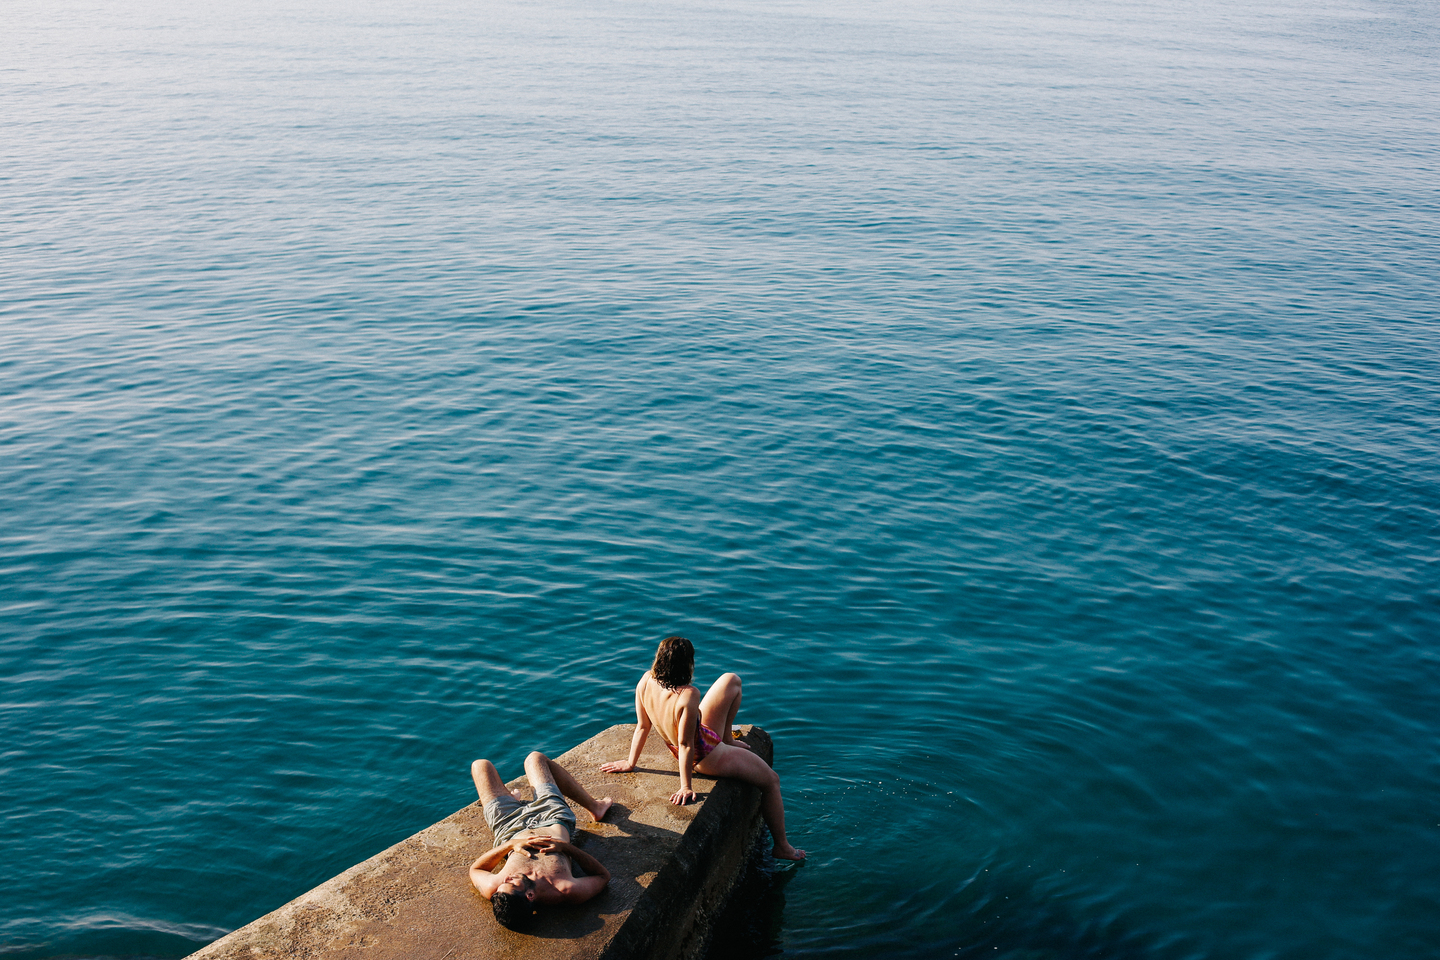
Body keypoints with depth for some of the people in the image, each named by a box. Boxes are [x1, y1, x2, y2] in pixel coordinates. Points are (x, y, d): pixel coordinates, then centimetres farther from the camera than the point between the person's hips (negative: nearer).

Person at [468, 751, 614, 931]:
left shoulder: (492, 890, -44)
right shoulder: (570, 893, -46)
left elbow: (474, 870, -19)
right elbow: (603, 875, -25)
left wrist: (509, 845, -36)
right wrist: (566, 846, -37)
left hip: (512, 831, 1)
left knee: (481, 765, 18)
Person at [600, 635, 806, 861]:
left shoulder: (646, 681, -19)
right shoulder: (688, 696, -39)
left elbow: (642, 727, -8)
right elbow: (685, 745, -30)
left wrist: (631, 763, 5)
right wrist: (685, 787, -19)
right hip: (708, 757, -7)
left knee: (732, 681, 14)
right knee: (771, 780, 13)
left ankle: (726, 737, 31)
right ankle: (782, 847, 26)